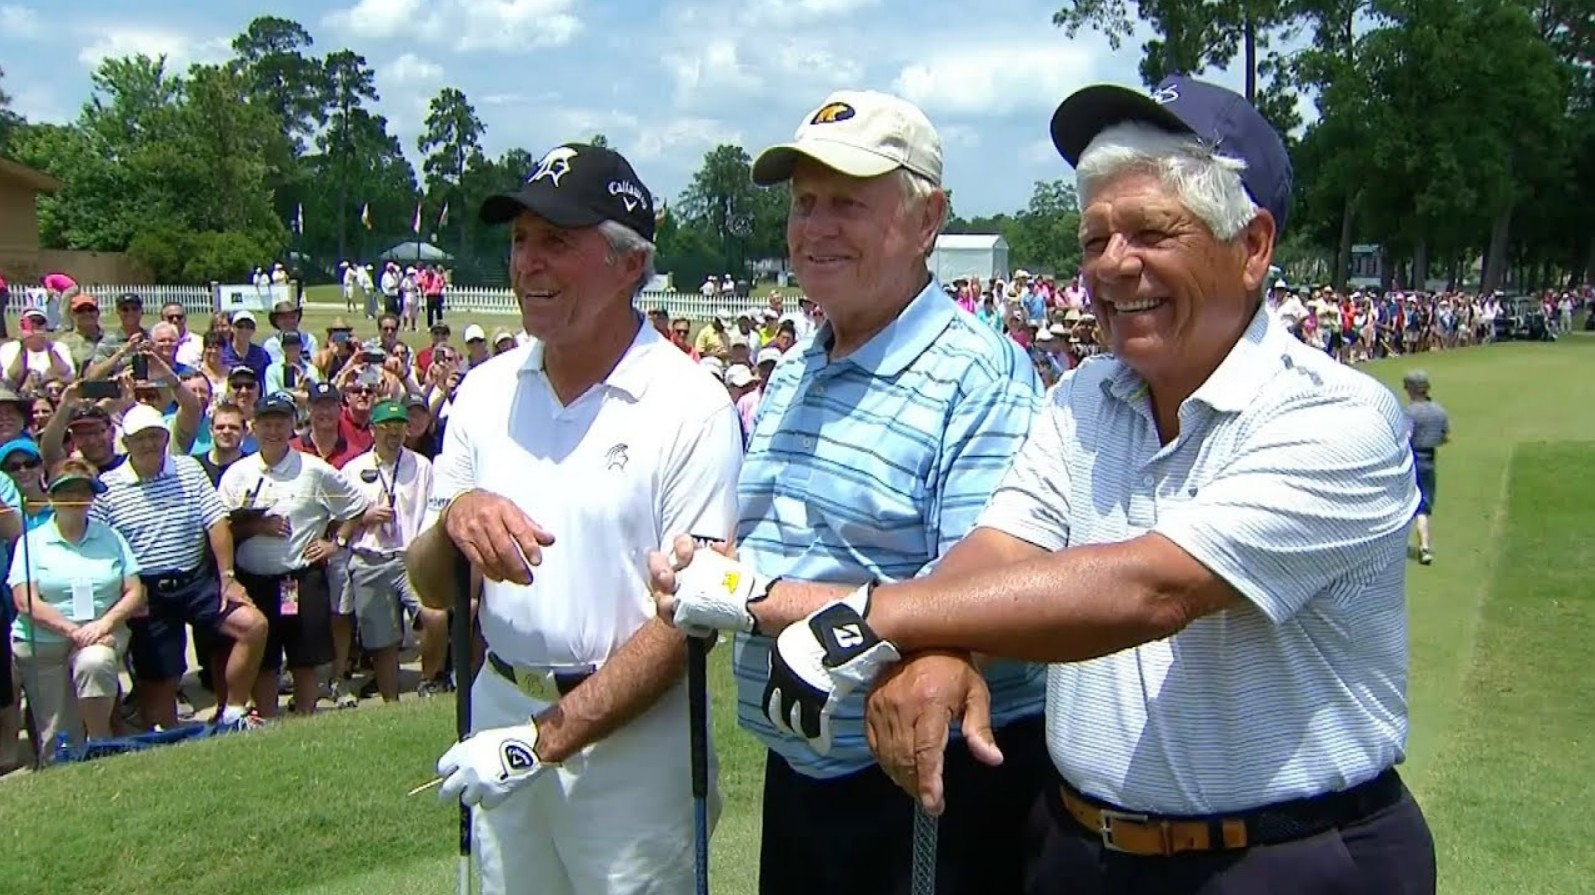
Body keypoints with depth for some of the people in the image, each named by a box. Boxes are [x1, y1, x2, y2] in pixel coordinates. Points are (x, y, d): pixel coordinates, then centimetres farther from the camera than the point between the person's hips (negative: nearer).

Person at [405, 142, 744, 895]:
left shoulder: (691, 407, -12)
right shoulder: (485, 392, 3)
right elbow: (431, 588, 7)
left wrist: (546, 738, -17)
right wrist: (454, 517, -15)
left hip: (631, 734, -4)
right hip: (500, 714, 4)